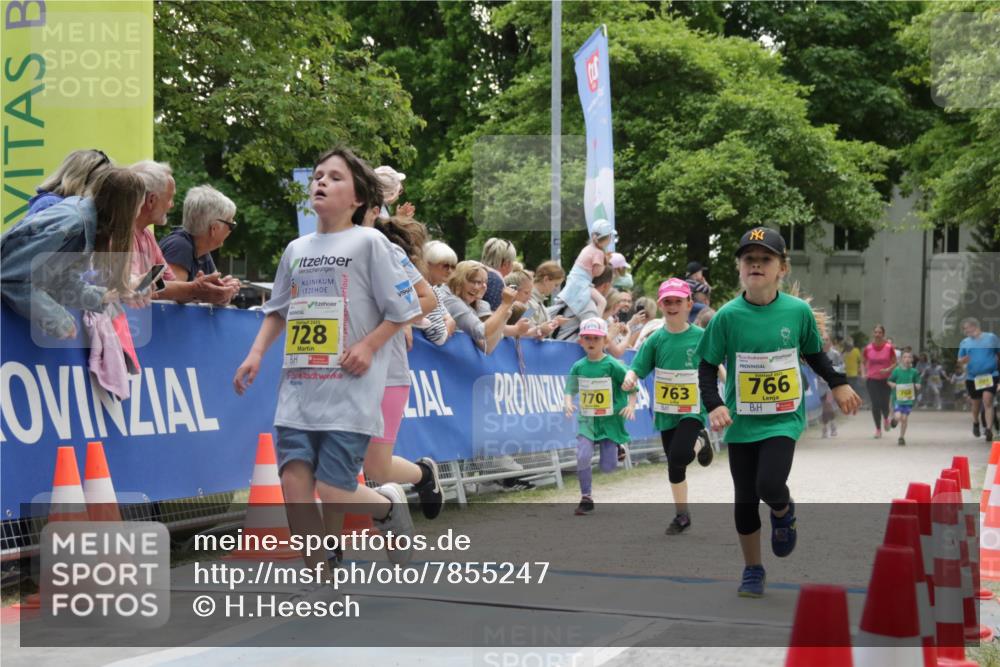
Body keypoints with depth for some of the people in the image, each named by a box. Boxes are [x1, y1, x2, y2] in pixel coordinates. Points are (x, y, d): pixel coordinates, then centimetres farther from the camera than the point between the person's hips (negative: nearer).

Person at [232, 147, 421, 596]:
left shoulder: (368, 242, -2)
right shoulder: (296, 250, 14)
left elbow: (404, 309, -2)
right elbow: (277, 310, 24)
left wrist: (369, 345, -13)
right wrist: (257, 353, 11)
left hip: (349, 392, -5)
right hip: (297, 390, 5)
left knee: (334, 493, -9)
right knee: (294, 484, -7)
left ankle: (389, 505, 24)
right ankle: (322, 585, 6)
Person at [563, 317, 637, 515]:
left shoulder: (613, 365, -8)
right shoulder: (579, 367, 2)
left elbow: (632, 388, -4)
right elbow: (569, 389, 11)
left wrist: (631, 406, -19)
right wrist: (567, 402, -9)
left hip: (610, 420, -2)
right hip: (587, 420, 2)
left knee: (607, 467, -2)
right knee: (583, 457, -18)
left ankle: (615, 448, 35)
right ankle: (586, 498, 0)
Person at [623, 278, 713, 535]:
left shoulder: (700, 336, -5)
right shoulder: (656, 339, -1)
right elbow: (637, 368, -6)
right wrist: (630, 378, -27)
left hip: (692, 410, -3)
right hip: (665, 412, 3)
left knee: (678, 456, -24)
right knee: (675, 465, 11)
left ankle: (700, 443, 11)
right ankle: (682, 514, 26)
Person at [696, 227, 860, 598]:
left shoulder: (798, 310, -5)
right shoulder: (728, 316, -9)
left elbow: (814, 354, 12)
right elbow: (707, 366, -2)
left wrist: (838, 384, 7)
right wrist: (713, 405, -15)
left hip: (784, 418, -1)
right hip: (741, 421, 1)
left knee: (769, 486, -20)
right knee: (745, 499, 8)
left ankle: (784, 513, 18)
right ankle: (752, 571, 27)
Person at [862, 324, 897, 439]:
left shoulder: (889, 347, -5)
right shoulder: (868, 348, -2)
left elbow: (895, 363, 2)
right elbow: (863, 362, 12)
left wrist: (888, 369, -16)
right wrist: (864, 373, -4)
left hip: (885, 379, -1)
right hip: (872, 379, 1)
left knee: (884, 404, -3)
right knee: (875, 404, -3)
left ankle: (886, 419, 34)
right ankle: (878, 429, 11)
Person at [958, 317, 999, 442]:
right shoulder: (965, 342, 6)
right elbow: (959, 361, 9)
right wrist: (963, 361, -14)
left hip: (990, 376, -3)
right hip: (972, 378, 3)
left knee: (987, 401, -17)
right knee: (976, 403, 13)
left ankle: (989, 429, -16)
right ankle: (975, 423, 42)